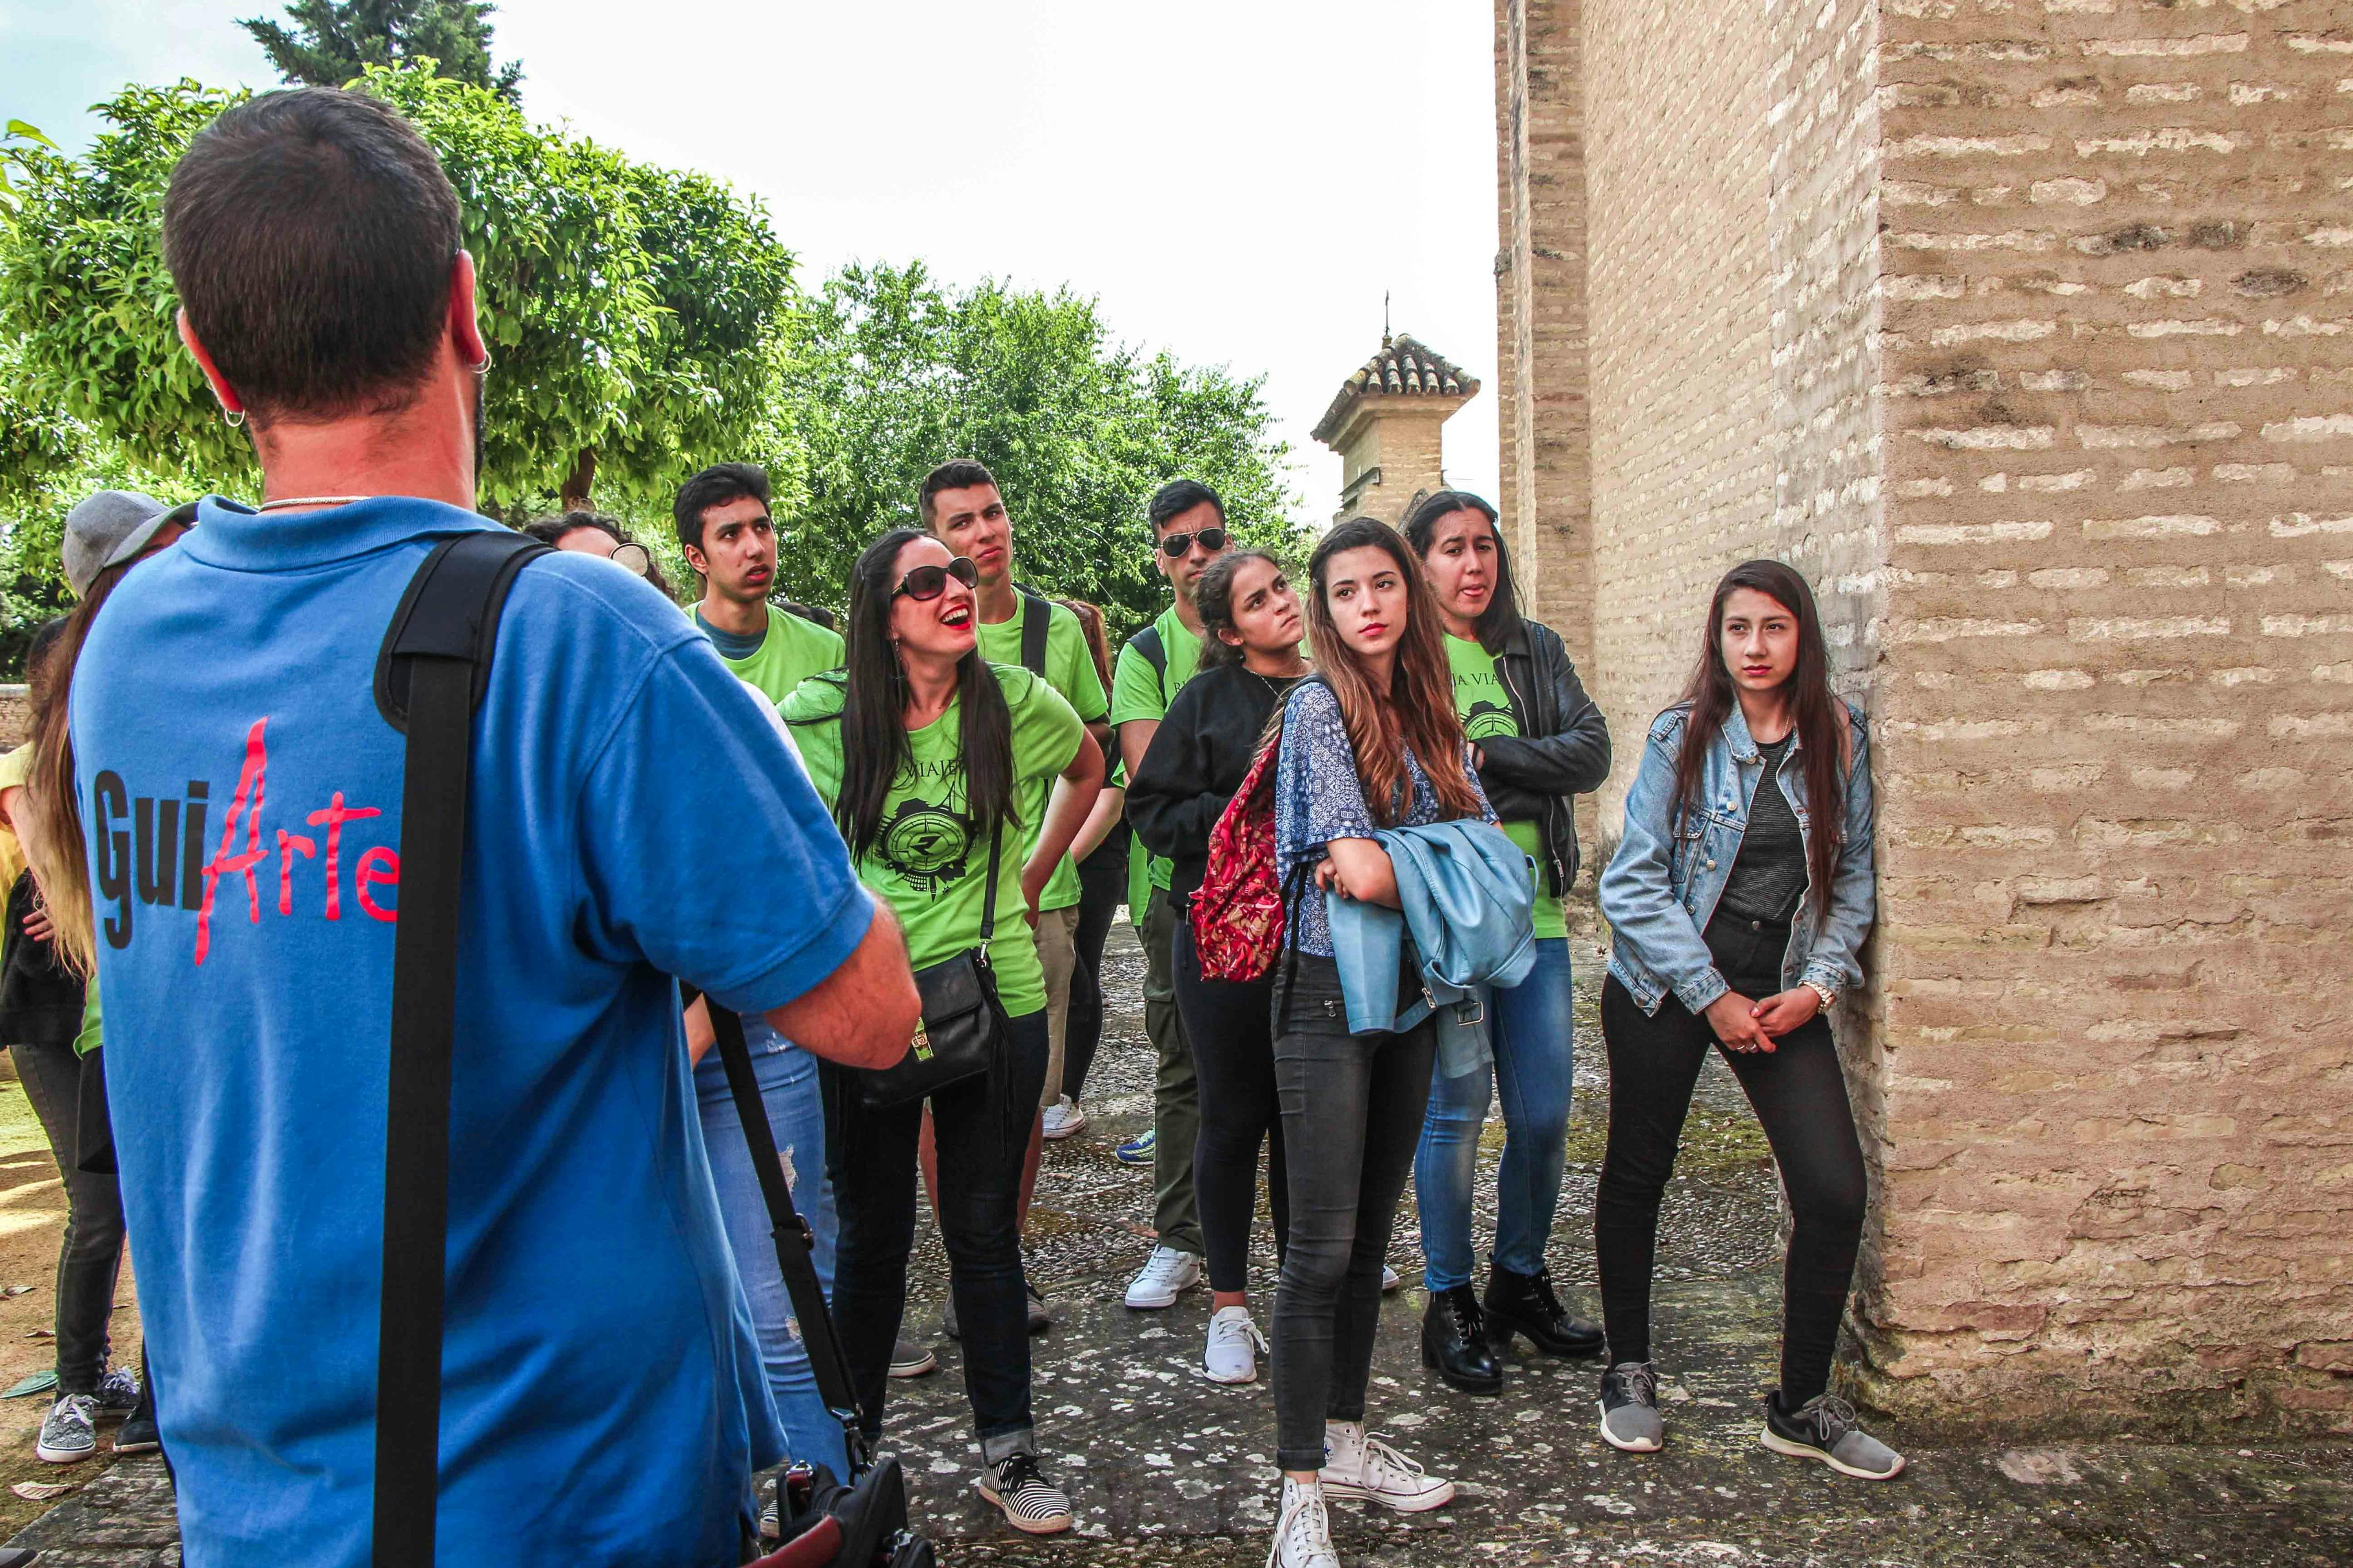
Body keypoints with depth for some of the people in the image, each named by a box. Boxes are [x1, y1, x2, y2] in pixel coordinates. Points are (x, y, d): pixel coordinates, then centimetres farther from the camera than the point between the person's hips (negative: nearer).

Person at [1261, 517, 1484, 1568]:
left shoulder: (1430, 714, 11)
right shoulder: (1320, 704, -10)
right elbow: (1355, 868, -19)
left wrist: (1389, 870, -12)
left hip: (1411, 992, 7)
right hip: (1329, 995, -7)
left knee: (1371, 1232, 15)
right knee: (1323, 1248, -3)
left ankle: (1346, 1443, 28)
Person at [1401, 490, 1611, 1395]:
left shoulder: (1535, 650, 14)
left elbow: (1592, 753, 1)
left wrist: (1486, 757, -10)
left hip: (1535, 911, 5)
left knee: (1545, 1113, 7)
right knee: (1457, 1107, -2)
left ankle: (1521, 1282, 29)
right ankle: (1449, 1303, 16)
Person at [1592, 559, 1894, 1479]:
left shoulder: (1839, 740, 2)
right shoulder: (1680, 737, -7)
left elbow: (1853, 877, 7)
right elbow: (1634, 883, -9)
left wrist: (1819, 986, -6)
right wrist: (1711, 997, -12)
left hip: (1782, 992, 2)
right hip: (1665, 982, -2)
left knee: (1836, 1192, -6)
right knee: (1638, 1171, 8)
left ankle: (1802, 1405, 14)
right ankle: (1628, 1371, 29)